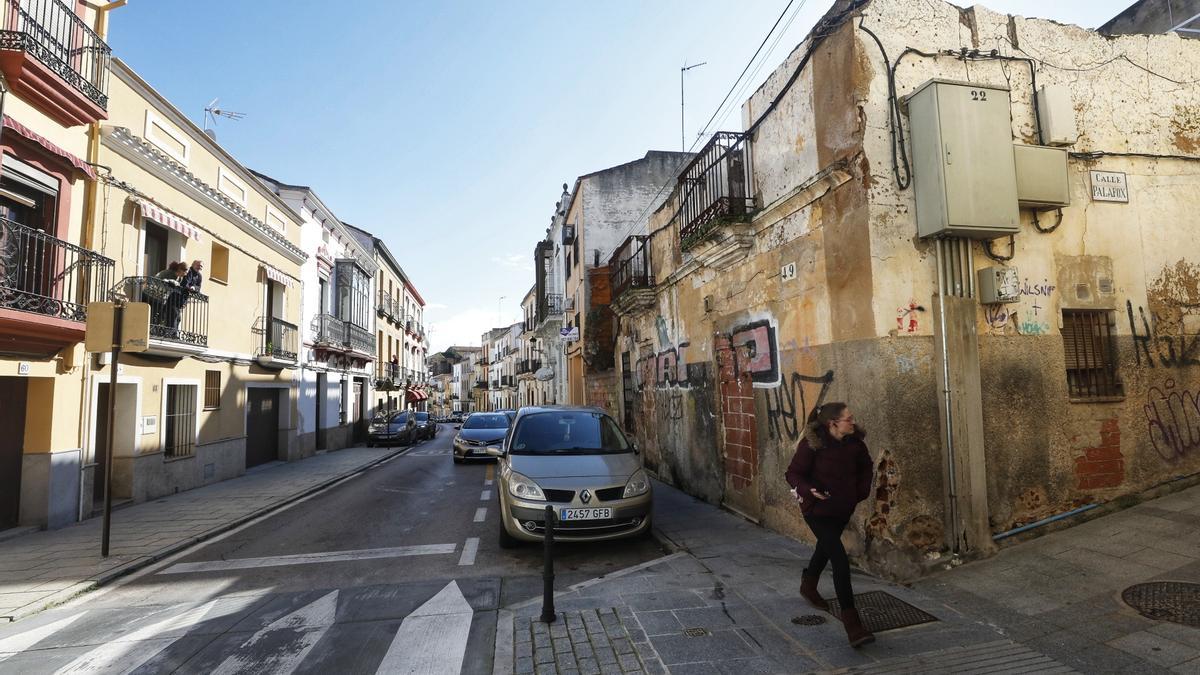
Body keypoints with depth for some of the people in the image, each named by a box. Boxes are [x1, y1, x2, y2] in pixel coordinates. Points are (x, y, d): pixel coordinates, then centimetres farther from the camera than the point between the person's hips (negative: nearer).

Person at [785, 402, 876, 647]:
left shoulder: (855, 442, -7)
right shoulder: (811, 444, -23)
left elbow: (865, 466, 13)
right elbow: (793, 474, -18)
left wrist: (863, 490, 3)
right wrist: (809, 490, -35)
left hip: (843, 508, 7)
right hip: (818, 510, -7)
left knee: (826, 547, 28)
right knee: (840, 560, -15)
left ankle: (808, 585, 56)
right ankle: (851, 623, -8)